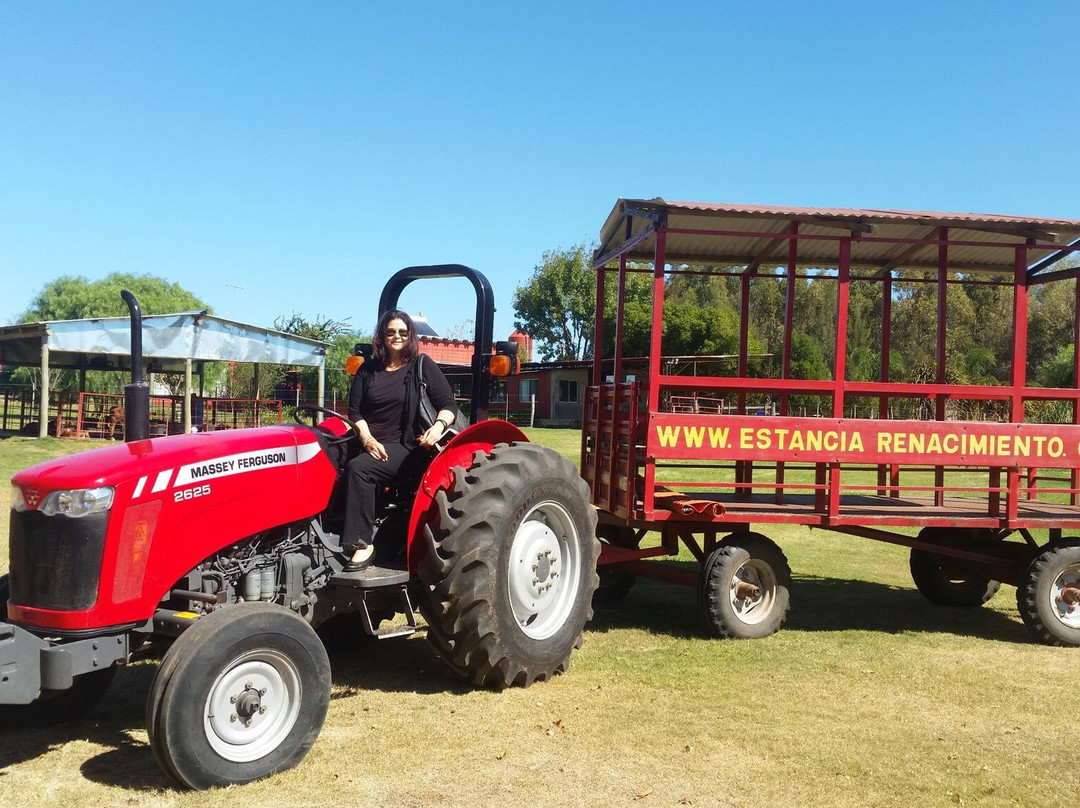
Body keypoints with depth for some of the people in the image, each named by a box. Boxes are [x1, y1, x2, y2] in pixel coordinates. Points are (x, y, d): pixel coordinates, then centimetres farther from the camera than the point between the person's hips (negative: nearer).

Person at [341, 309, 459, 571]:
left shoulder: (423, 367, 7)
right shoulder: (368, 370, 18)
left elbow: (449, 406, 3)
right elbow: (355, 411, 11)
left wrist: (439, 426, -19)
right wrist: (368, 439, -7)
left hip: (407, 446, -4)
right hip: (371, 444, 4)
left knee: (358, 468, -31)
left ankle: (362, 544, -29)